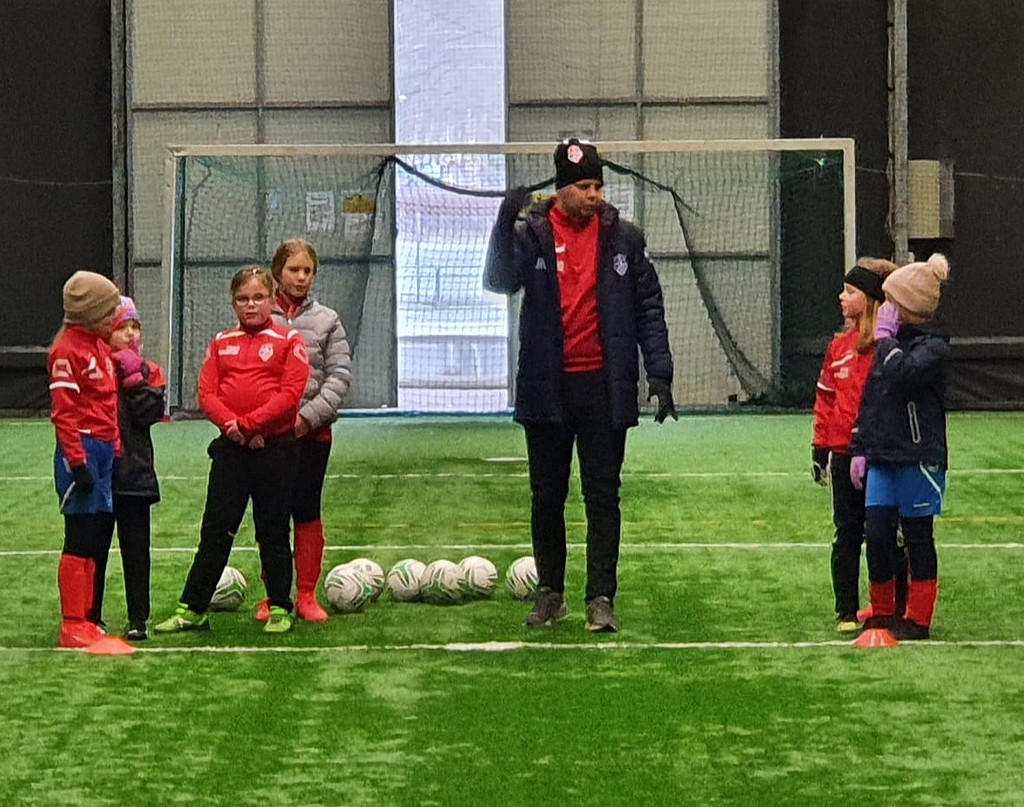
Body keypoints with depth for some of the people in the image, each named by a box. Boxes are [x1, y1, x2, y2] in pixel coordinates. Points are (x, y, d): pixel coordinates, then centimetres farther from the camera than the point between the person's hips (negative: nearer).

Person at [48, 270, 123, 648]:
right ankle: (73, 627, -2)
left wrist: (115, 448, 19)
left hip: (105, 451, 9)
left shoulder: (100, 346, 16)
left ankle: (87, 621, 16)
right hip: (83, 450, -9)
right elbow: (63, 412, -16)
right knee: (80, 542, -6)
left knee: (98, 538, 10)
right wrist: (78, 461, -20)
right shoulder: (67, 350, -12)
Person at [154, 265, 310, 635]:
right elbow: (206, 392, 3)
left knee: (273, 533, 5)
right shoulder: (221, 343, 10)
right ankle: (192, 609, 7)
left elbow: (290, 394, -11)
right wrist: (230, 424, -15)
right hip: (230, 449, 3)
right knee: (215, 531, 4)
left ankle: (280, 609, 15)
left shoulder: (289, 341, -1)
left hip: (274, 448, -3)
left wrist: (249, 424, -16)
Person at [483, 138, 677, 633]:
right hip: (547, 389, 0)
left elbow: (648, 308, 5)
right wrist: (505, 224, -29)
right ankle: (550, 593, 22)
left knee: (602, 495, -1)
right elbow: (499, 281, -16)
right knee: (547, 496, 9)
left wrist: (658, 374, -2)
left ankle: (601, 598, 2)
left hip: (604, 387, 0)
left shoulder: (623, 239, 3)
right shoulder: (532, 235, 0)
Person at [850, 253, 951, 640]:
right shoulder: (890, 342, 14)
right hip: (882, 457, 7)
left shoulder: (934, 345, -10)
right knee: (876, 533, 4)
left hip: (919, 458, -7)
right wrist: (859, 448, 13)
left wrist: (886, 337, -15)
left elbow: (902, 373, -30)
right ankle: (883, 612, 17)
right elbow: (869, 398, 17)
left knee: (918, 537, 2)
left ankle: (917, 619, 10)